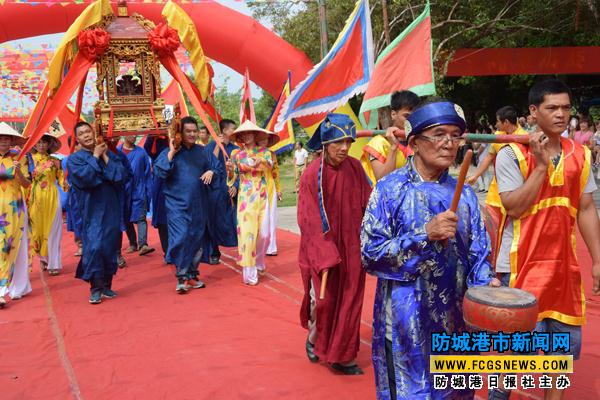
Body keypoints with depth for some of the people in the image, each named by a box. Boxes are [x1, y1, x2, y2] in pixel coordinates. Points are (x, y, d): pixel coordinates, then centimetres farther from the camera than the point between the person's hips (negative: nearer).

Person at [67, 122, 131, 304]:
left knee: (110, 247, 7)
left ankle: (106, 285, 20)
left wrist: (105, 157, -7)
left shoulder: (109, 154, 10)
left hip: (111, 209, 3)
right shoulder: (74, 159, 2)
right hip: (91, 211, -3)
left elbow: (123, 175, -4)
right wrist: (95, 156, -8)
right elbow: (85, 177, -18)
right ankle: (95, 288, 1)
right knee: (94, 247, -10)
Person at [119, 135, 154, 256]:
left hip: (139, 190, -1)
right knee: (126, 219, 10)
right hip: (123, 191, 1)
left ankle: (143, 244, -19)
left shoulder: (141, 152, 2)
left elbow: (147, 172, 3)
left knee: (140, 218, -10)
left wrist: (148, 190, -2)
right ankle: (133, 244, 21)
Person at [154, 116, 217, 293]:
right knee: (181, 239, -13)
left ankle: (192, 275, 22)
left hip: (198, 204, 4)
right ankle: (181, 278, -2)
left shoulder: (202, 151, 9)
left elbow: (215, 166, 16)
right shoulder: (169, 152, -2)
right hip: (177, 204, -4)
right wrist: (171, 153, -18)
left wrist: (211, 172, -6)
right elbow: (159, 172, -14)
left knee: (197, 239, 10)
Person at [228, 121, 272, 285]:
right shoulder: (237, 154, 5)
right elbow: (233, 177, 3)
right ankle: (249, 273, -4)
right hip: (245, 197, -1)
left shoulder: (263, 152, 5)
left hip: (262, 196, 1)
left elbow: (270, 165, -16)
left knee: (264, 233, 3)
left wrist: (259, 161, -36)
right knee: (247, 231, -8)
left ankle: (258, 263, 29)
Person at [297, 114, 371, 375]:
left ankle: (341, 355, 21)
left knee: (348, 300, 7)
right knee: (324, 299, 4)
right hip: (321, 246, -4)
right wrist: (324, 254, -20)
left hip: (350, 248, 4)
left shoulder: (355, 168, -2)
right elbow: (309, 219, -14)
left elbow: (368, 203, -3)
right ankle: (313, 338, 34)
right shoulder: (313, 173, -14)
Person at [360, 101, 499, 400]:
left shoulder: (464, 194, 5)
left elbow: (477, 254, 9)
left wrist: (486, 282, -12)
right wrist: (425, 233, -21)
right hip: (406, 322, -4)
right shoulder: (389, 190, -6)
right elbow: (370, 254, -12)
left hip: (454, 319, 4)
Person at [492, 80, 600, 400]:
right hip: (522, 263, -5)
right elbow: (514, 208, -16)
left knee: (566, 338, 12)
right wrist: (541, 165, -19)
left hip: (565, 263, 5)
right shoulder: (511, 154, -9)